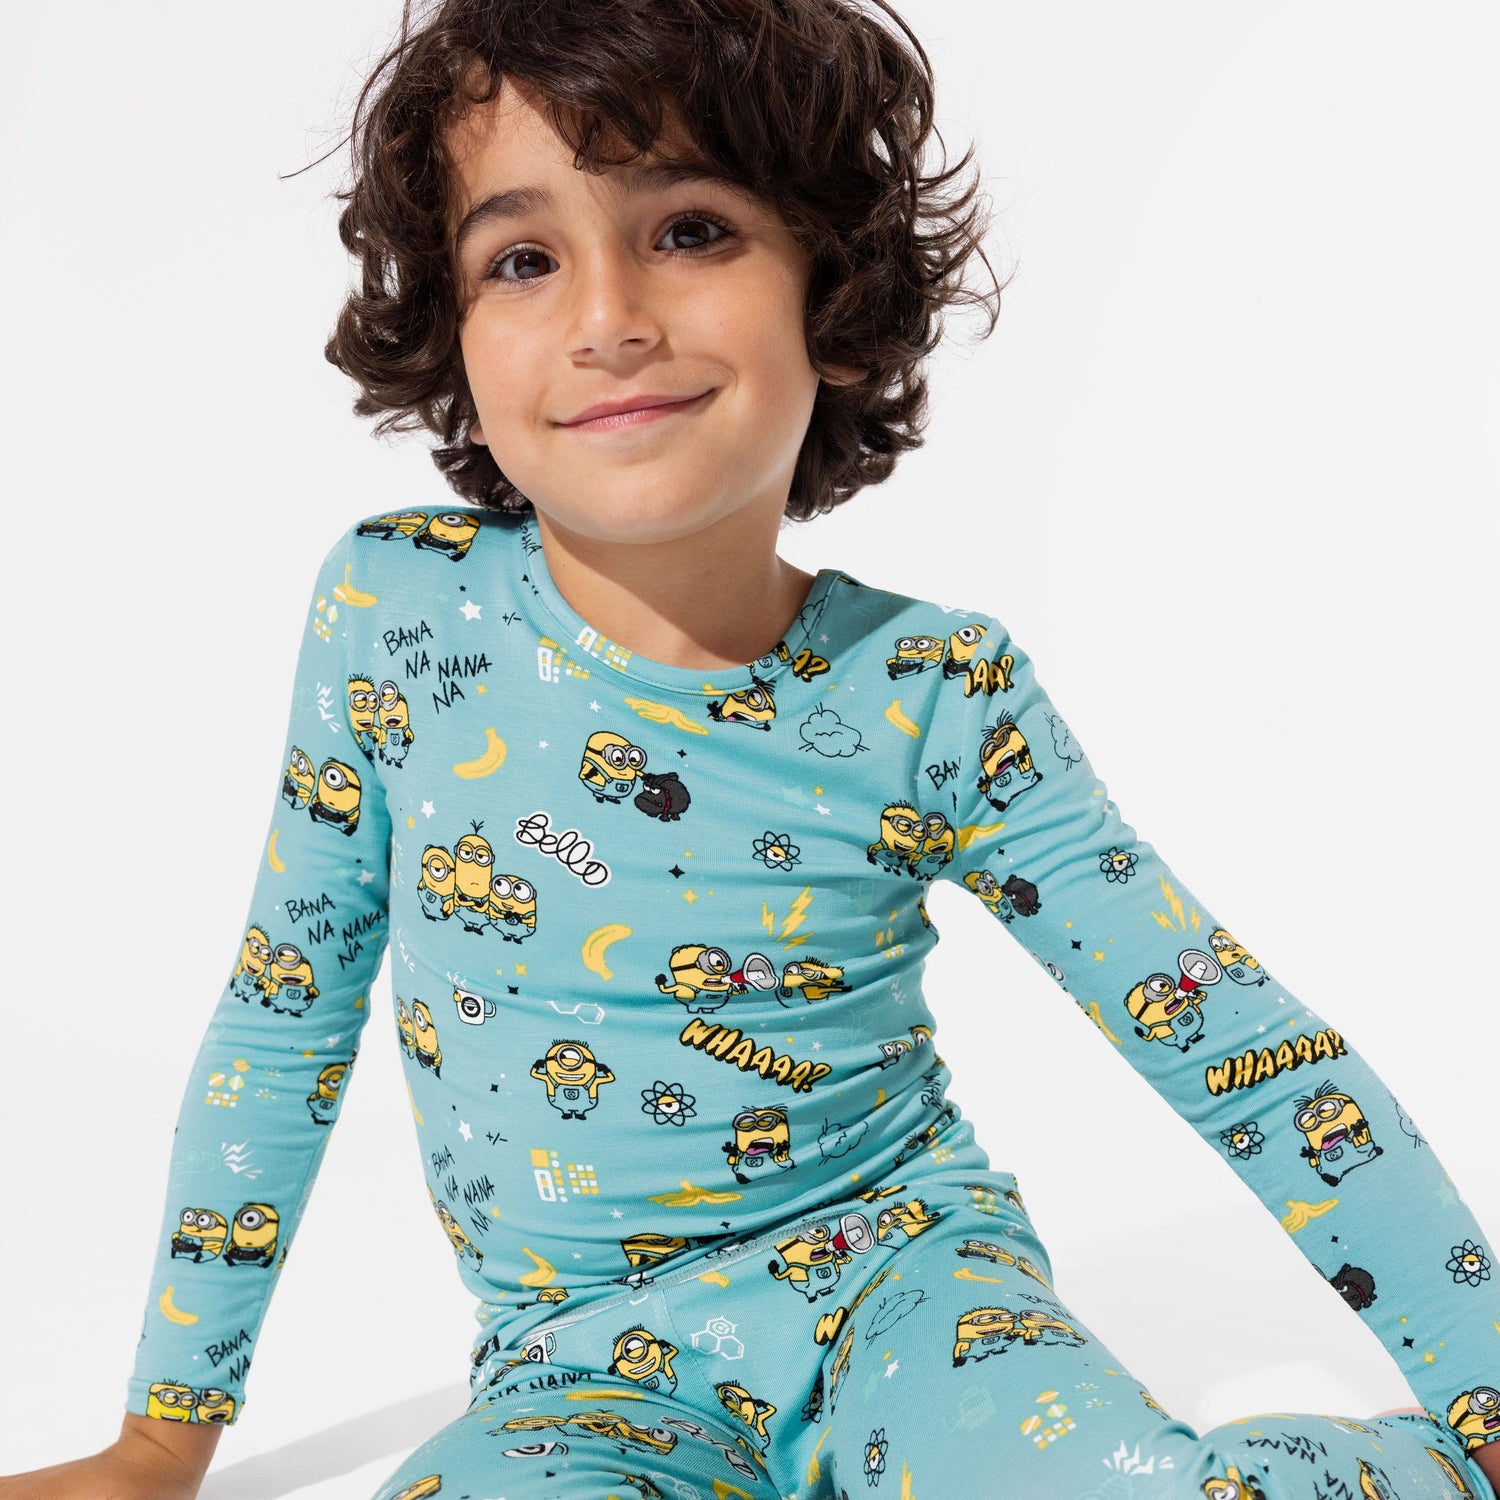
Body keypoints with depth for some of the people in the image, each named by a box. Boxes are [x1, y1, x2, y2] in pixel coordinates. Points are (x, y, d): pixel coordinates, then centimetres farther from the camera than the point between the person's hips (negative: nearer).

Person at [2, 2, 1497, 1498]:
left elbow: (1243, 1046, -5)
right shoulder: (394, 610, -8)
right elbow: (281, 1017, 3)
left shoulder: (935, 699, -10)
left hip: (904, 1270, -1)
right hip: (588, 1363, 2)